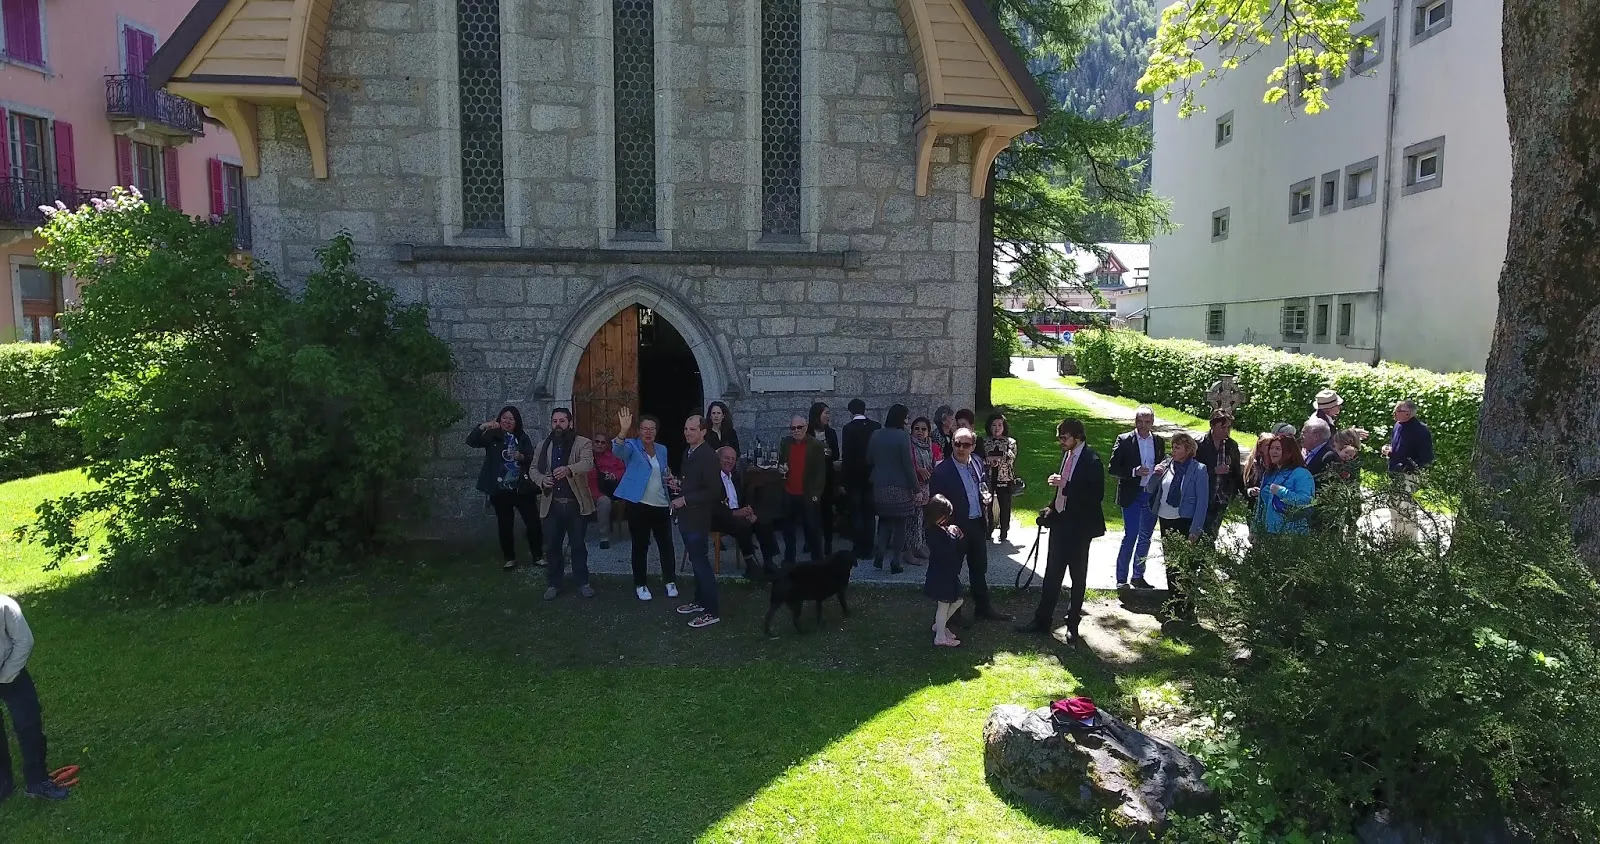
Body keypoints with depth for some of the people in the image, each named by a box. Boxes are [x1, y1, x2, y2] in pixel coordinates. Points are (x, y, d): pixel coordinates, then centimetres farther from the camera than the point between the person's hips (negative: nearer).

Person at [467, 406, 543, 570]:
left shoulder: (522, 437, 7)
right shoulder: (492, 436, 2)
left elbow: (533, 459, 5)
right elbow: (471, 441, -12)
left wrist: (522, 457, -16)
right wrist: (483, 426, -26)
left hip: (522, 488, 1)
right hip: (500, 490, -1)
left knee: (533, 523, -2)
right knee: (505, 525, 8)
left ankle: (538, 556, 13)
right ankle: (510, 558, 22)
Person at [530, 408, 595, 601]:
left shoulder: (583, 443, -5)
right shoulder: (544, 445, 9)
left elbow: (588, 464, -23)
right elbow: (533, 469, 13)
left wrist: (568, 469, -44)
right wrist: (541, 480, -11)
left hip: (576, 504, -3)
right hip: (552, 504, 3)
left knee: (578, 545, 7)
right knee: (552, 546, 8)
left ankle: (583, 582, 21)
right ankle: (553, 583, 22)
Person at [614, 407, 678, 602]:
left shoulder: (662, 449, 10)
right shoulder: (632, 447, -5)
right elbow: (619, 450, -30)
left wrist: (669, 477, -1)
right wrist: (623, 430, -48)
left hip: (661, 505, 4)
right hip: (639, 505, -4)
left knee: (666, 545, 8)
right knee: (640, 546, 5)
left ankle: (670, 581, 22)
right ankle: (640, 584, 18)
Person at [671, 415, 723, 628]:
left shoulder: (708, 456, -18)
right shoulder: (687, 452, 10)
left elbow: (714, 491, -21)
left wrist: (685, 500, -19)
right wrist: (679, 484, 4)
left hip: (698, 518, -9)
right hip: (686, 516, 9)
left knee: (701, 562, -5)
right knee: (696, 560, 18)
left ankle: (711, 612, 3)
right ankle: (699, 601, 30)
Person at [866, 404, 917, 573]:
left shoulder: (875, 435, 2)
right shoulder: (903, 437, -14)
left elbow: (869, 461, 7)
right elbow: (908, 465, -14)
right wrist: (915, 488, -9)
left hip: (880, 486, 5)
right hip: (900, 487, -4)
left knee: (885, 521, 19)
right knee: (900, 524, 7)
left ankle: (879, 554, 3)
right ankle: (896, 562, 8)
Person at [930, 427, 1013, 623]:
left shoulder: (978, 464, 2)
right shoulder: (942, 471, -17)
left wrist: (987, 496, -3)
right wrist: (949, 526, -23)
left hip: (978, 524, 6)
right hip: (957, 527, -6)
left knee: (980, 569, 19)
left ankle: (984, 608, 34)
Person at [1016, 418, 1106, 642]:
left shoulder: (1090, 460, -17)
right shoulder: (1067, 455, 6)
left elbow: (1096, 496, -22)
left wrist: (1065, 486, -25)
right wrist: (1052, 506, 7)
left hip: (1079, 527, -7)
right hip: (1060, 522, 7)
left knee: (1078, 577, 9)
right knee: (1052, 574, 12)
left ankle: (1073, 624, 22)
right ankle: (1042, 620, 20)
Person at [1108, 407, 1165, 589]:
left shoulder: (1159, 441, 8)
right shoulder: (1124, 440, -4)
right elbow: (1113, 468, -7)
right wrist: (1134, 472, -21)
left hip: (1152, 495, 5)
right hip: (1132, 495, -4)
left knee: (1146, 537, 11)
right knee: (1130, 536, -6)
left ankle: (1138, 576, 23)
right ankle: (1121, 578, 2)